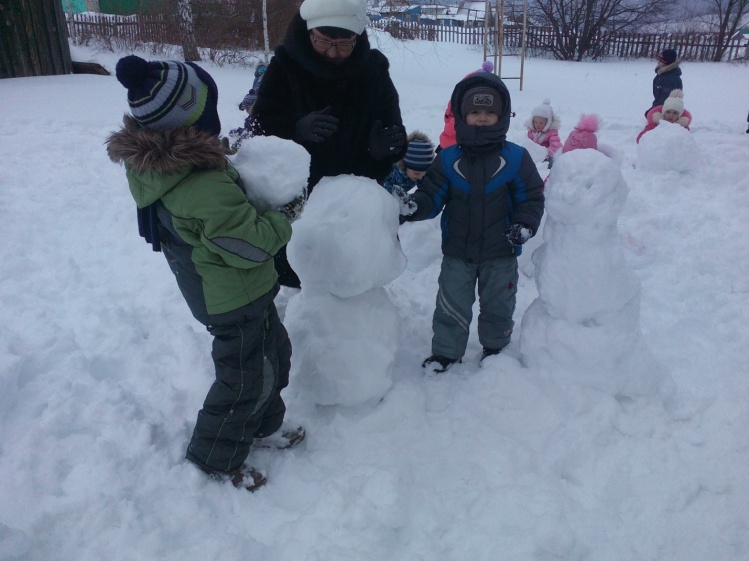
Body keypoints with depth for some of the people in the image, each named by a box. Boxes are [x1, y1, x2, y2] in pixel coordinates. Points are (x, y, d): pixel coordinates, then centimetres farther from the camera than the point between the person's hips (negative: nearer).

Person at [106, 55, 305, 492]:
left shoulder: (149, 164, -6)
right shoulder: (206, 188, -35)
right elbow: (252, 246, -26)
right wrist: (286, 216, -10)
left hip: (210, 289, 9)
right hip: (237, 300, -9)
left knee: (273, 353, 25)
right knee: (247, 378, 11)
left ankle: (264, 426, 44)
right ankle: (217, 459, 31)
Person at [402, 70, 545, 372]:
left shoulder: (516, 158, -7)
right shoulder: (448, 159, -4)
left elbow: (532, 198, -2)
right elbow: (431, 196, -5)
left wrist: (525, 225, -18)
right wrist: (412, 207, -25)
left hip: (501, 255, 0)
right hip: (457, 253, 1)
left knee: (497, 305, 16)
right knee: (451, 305, 8)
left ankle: (495, 348, 38)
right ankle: (445, 352, 25)